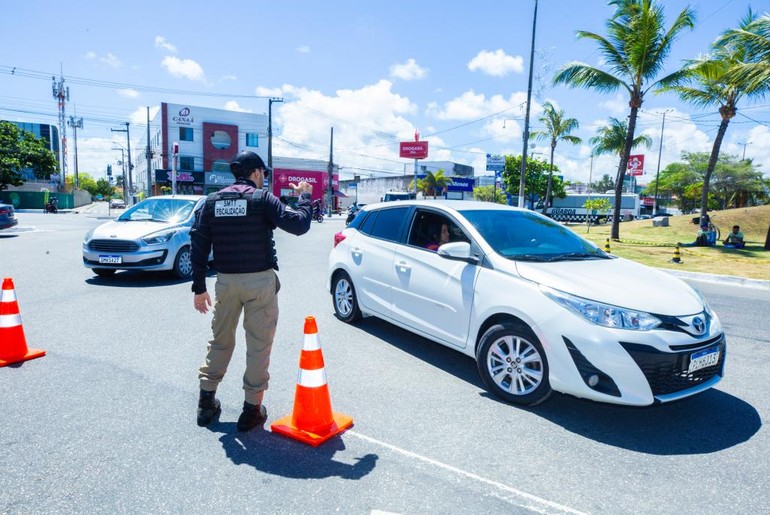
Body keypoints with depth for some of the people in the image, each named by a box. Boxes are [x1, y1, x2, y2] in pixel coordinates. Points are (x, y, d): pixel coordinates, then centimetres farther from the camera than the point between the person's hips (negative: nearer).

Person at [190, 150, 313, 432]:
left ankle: (206, 402, 27)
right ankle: (252, 409, 12)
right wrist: (304, 196, 5)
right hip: (260, 281, -4)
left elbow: (199, 245, 3)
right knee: (259, 345, 5)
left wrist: (199, 287, 8)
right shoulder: (262, 198, -7)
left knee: (220, 340, 19)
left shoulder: (212, 201, 6)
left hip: (226, 281, 5)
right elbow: (299, 225, -13)